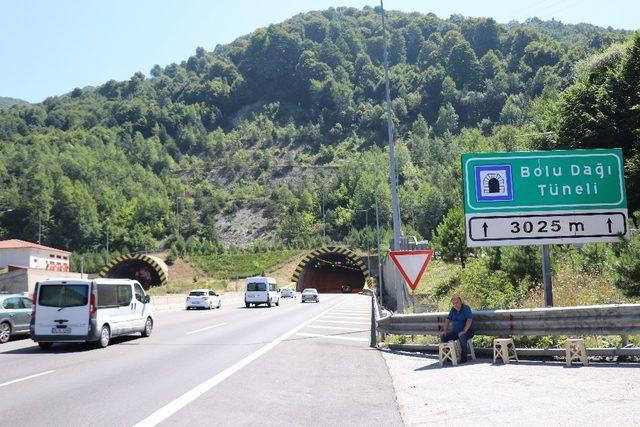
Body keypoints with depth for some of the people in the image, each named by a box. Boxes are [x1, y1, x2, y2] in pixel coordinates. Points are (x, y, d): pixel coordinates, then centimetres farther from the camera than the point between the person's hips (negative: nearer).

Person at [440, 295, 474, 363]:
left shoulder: (466, 308, -10)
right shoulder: (453, 309, 11)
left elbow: (469, 320, -22)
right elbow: (448, 319, 13)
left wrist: (464, 331, -31)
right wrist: (445, 330, -1)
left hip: (467, 331, -6)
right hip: (455, 332, 6)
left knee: (462, 336, -39)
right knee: (443, 336, -14)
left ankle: (464, 357, -24)